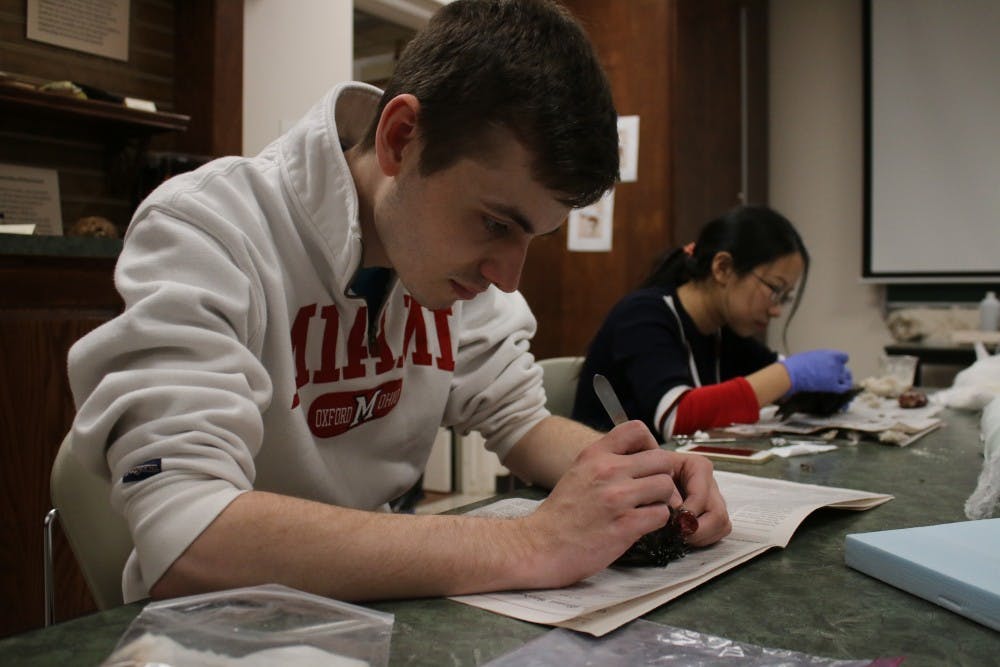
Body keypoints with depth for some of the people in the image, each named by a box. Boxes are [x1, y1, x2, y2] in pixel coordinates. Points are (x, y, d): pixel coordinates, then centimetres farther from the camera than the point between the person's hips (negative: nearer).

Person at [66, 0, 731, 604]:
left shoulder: (458, 251, -4)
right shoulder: (201, 231, -22)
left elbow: (520, 420, 5)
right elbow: (183, 542, -32)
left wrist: (639, 477, -14)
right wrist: (528, 547, -32)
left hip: (382, 600, 5)